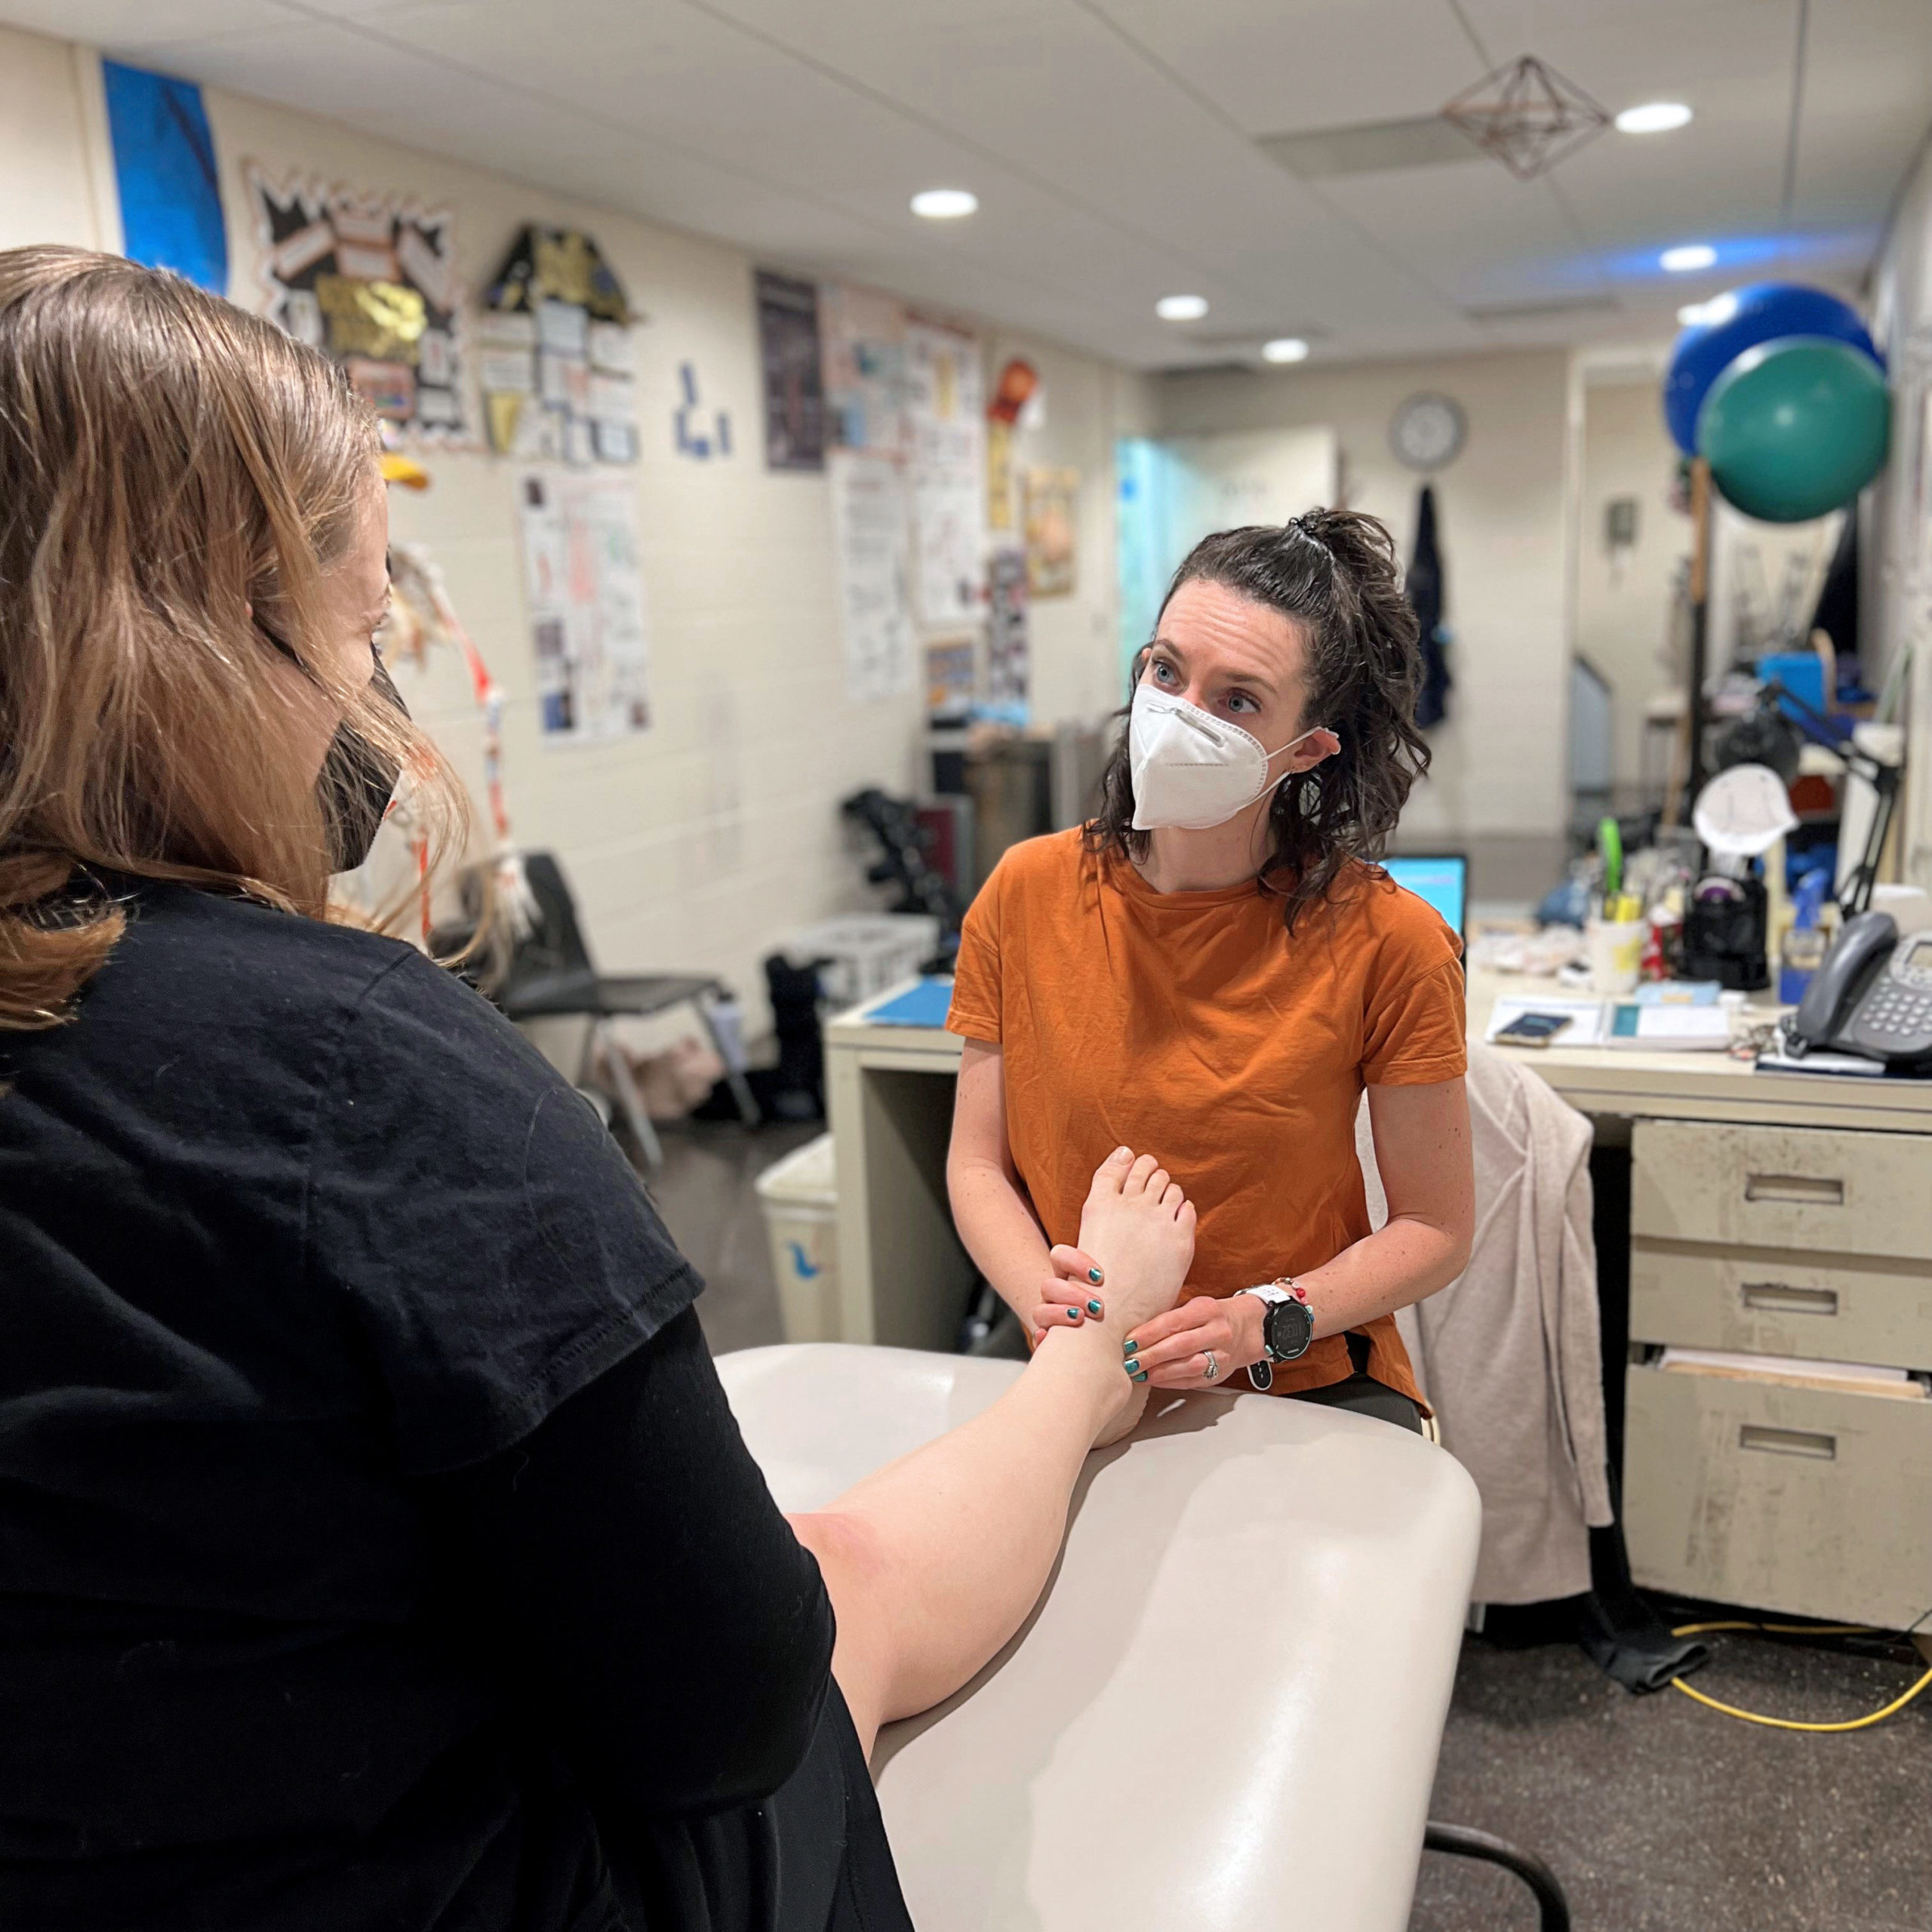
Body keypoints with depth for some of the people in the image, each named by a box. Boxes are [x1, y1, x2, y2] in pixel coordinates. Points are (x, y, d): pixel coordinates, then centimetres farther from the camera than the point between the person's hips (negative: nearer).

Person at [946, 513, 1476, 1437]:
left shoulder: (1386, 942, -12)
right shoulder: (1027, 893, -4)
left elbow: (1435, 1229, -3)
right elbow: (978, 1164, 2)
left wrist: (1263, 1320, -18)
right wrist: (1044, 1294, -17)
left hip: (1311, 1393, 0)